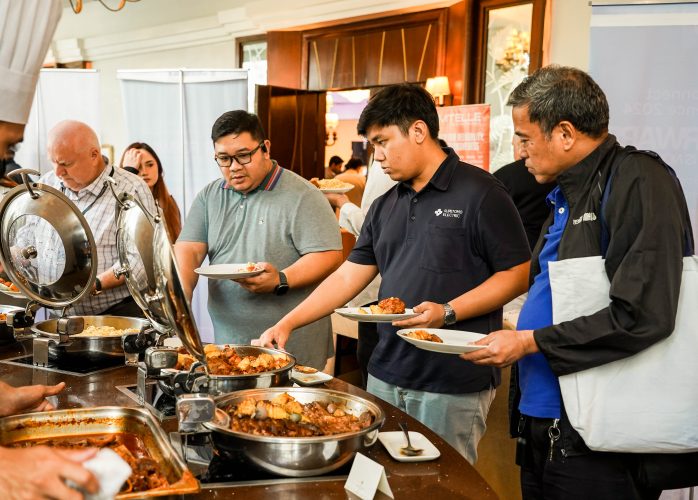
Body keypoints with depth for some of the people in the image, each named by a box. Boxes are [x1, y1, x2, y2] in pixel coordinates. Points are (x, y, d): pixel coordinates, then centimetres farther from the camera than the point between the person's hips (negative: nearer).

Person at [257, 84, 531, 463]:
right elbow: (348, 277, 14)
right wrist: (288, 323, 6)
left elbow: (518, 274, -9)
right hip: (386, 376, 6)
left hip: (454, 385, -6)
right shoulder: (385, 207, 13)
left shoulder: (480, 193, -8)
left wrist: (448, 312, -19)